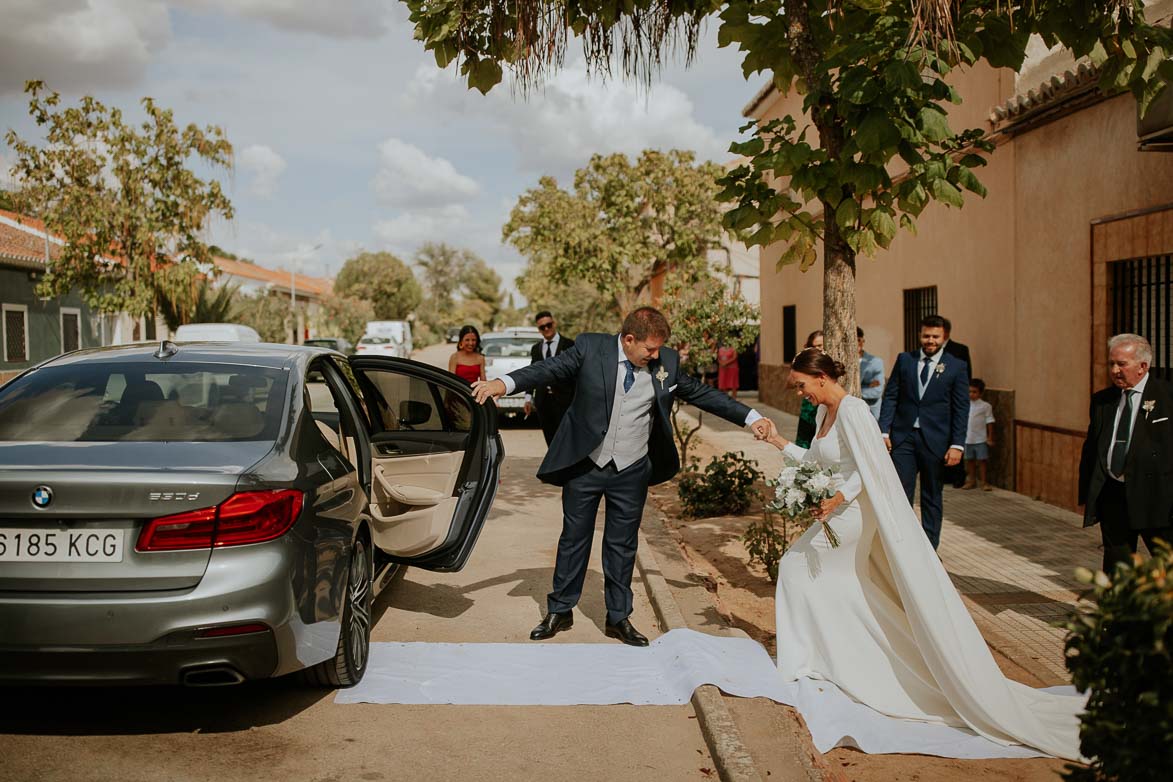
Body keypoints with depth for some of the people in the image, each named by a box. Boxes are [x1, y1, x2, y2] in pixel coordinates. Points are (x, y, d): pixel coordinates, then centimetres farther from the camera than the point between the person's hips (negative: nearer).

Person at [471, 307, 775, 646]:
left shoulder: (666, 362, -4)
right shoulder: (590, 348, -12)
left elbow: (701, 393, 5)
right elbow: (548, 369, -14)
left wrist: (751, 418, 3)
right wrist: (504, 383, -31)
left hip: (631, 472, 2)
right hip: (585, 466, -1)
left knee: (622, 545, 11)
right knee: (573, 539, 10)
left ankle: (618, 618, 25)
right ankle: (559, 611, 26)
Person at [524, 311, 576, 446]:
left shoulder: (569, 345, 0)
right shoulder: (535, 348, 14)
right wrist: (529, 398, 10)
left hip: (563, 400, -4)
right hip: (542, 400, 4)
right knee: (550, 439, 7)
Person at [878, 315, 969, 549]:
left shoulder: (956, 367, 1)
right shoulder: (904, 360, 6)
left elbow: (961, 409, -1)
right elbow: (890, 396, 5)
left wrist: (957, 445, -8)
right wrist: (884, 431, -4)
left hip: (935, 441, -1)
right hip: (903, 437, 1)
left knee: (931, 497, 10)